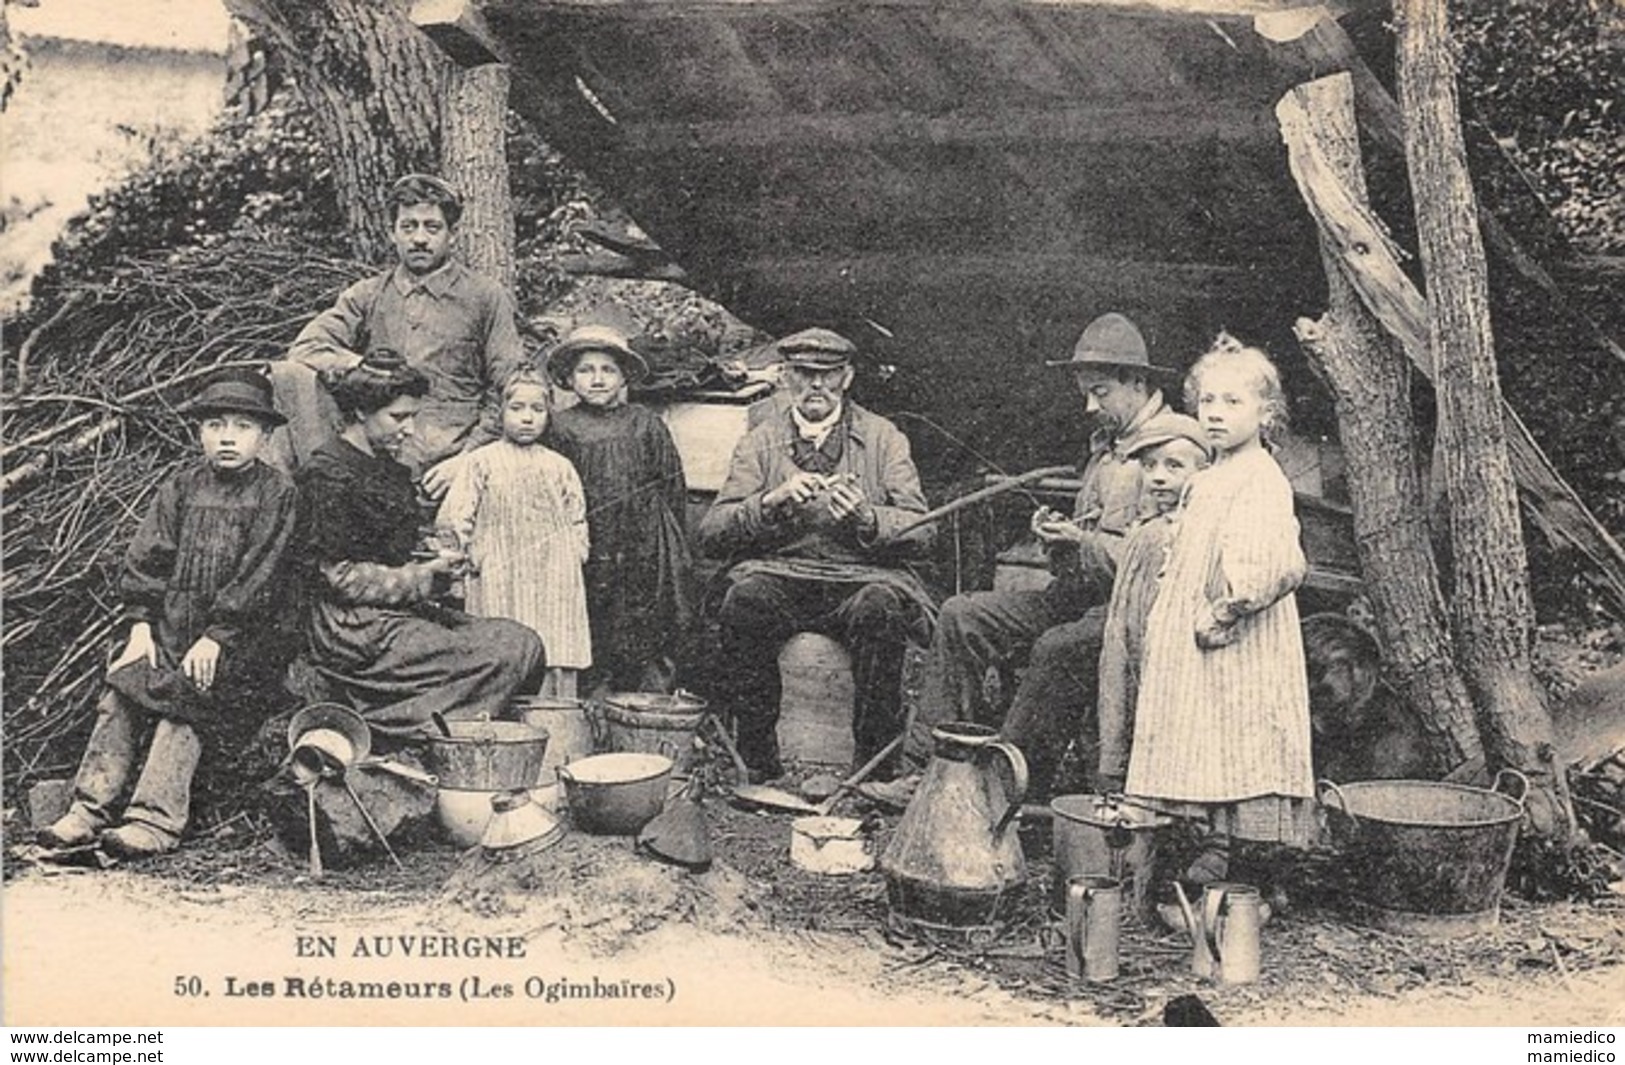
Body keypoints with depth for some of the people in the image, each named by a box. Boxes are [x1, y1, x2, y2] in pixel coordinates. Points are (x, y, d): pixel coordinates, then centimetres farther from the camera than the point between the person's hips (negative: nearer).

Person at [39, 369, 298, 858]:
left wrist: (217, 635, -15)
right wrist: (141, 623, -3)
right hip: (170, 625, 5)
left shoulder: (276, 493, -3)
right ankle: (90, 808, -11)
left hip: (236, 633, -5)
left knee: (181, 706, -22)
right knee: (119, 694, -12)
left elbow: (258, 573, -9)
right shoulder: (181, 489, 12)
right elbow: (147, 558, 9)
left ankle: (156, 820, -23)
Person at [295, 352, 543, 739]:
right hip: (354, 628, -9)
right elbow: (338, 576, -14)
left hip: (399, 611, 9)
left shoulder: (389, 469, 17)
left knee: (522, 642, -7)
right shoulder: (328, 473, -11)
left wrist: (437, 558, 5)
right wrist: (424, 576, -14)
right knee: (504, 654, -18)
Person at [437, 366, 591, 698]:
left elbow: (577, 518, 19)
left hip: (555, 584, 3)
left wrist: (574, 555, 6)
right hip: (500, 582, -3)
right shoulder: (481, 462, 5)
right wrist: (474, 556, -7)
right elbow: (455, 517, 0)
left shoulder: (559, 466, 14)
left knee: (560, 668, 0)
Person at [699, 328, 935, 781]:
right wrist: (772, 502, -12)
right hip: (779, 572, 1)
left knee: (880, 606, -35)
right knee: (745, 598, -32)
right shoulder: (760, 441, 14)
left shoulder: (883, 437, 12)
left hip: (861, 576, -1)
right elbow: (712, 531, 4)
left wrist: (867, 519, -17)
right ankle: (758, 767, -21)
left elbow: (920, 528, 3)